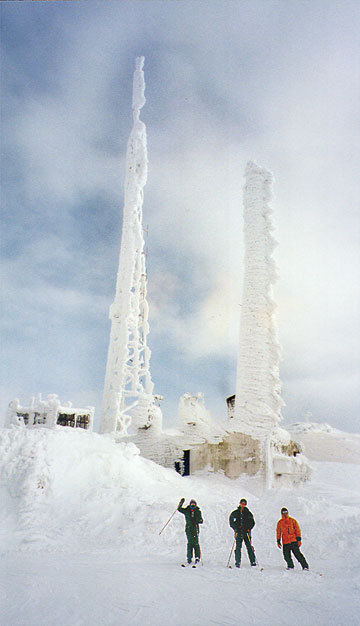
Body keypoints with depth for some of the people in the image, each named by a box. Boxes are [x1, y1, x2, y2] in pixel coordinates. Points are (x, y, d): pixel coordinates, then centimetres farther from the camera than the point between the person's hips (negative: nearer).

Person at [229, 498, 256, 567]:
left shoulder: (248, 513, 7)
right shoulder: (235, 513, 9)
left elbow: (252, 522, 7)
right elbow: (231, 521, 12)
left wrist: (248, 529, -7)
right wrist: (235, 528, -1)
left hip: (246, 532, -1)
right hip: (238, 532, 1)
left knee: (249, 547, -6)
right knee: (238, 547, -4)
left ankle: (253, 562, -2)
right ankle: (237, 562, 3)